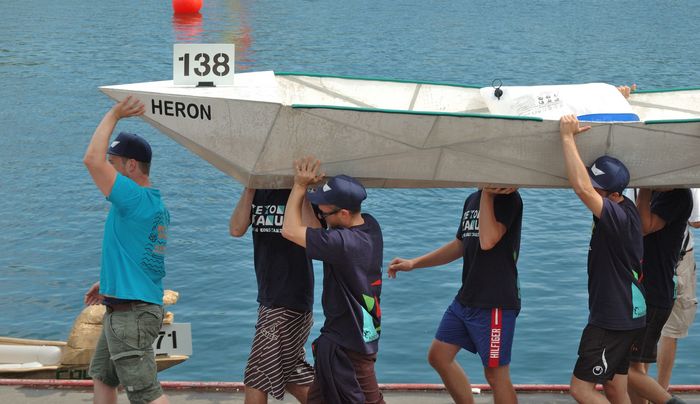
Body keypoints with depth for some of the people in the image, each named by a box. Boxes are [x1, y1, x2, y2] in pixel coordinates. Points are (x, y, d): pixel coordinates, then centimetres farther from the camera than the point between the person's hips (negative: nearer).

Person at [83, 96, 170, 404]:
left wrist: (113, 115, -17)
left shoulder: (134, 198, -19)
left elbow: (92, 159, -26)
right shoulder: (155, 204, 12)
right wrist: (108, 283, 28)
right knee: (102, 375, 27)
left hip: (131, 314, -11)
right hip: (121, 311, 11)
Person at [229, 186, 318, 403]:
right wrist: (249, 188, -13)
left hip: (290, 301, -7)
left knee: (257, 376, -1)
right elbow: (236, 229, -7)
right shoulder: (258, 193, 7)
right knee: (288, 371, 17)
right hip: (270, 296, 7)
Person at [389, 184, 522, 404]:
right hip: (465, 299, 9)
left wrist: (487, 193, -20)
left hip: (495, 303, -9)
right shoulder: (472, 200, 12)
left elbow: (488, 241, -27)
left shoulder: (508, 198, -13)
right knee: (439, 356, 12)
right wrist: (413, 263, 21)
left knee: (496, 374, -3)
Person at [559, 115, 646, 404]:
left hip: (614, 320, -10)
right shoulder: (625, 208, 4)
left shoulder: (619, 216, -25)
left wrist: (567, 136, -33)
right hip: (624, 315, 10)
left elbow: (581, 188, -39)